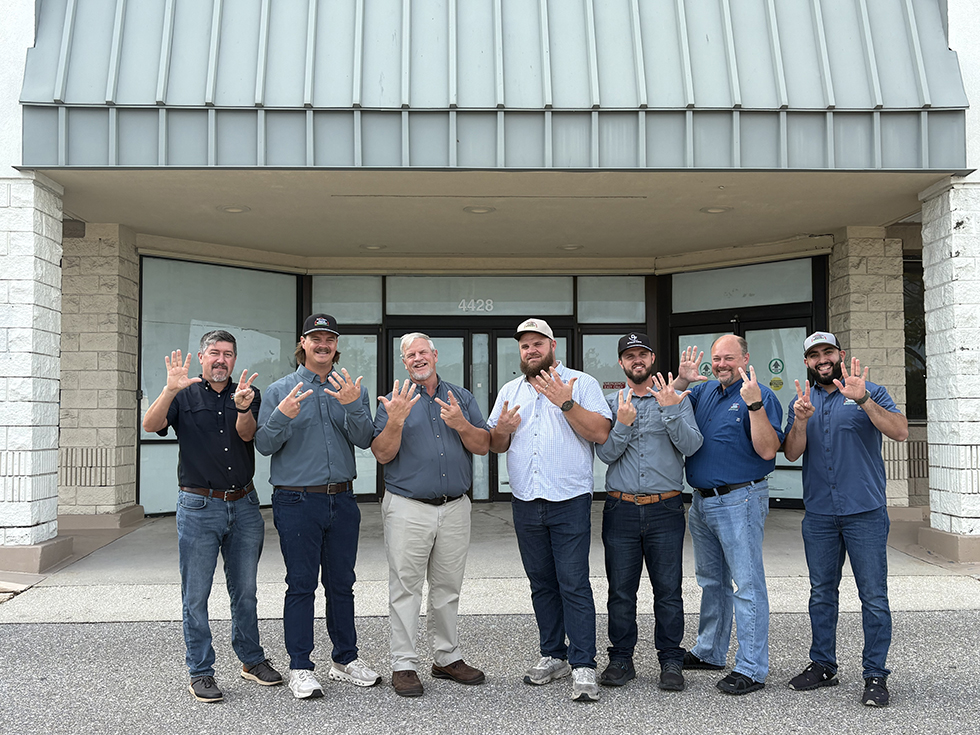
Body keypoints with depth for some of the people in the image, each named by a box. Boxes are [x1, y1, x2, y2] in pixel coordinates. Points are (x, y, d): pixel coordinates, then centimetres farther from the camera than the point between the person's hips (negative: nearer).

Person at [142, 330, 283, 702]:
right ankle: (200, 671, 13)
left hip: (244, 505, 3)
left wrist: (242, 407, -30)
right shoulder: (184, 396, 2)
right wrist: (170, 389, -30)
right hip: (199, 506, -2)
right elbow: (151, 425, -14)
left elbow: (247, 434, -9)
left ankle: (252, 659, 27)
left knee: (245, 590, 13)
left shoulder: (248, 394, 8)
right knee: (196, 594, 2)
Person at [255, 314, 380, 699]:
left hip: (342, 500, 3)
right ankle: (300, 668, 8)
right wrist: (282, 416, -21)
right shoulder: (280, 390, 3)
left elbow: (364, 439, -4)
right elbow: (264, 445, -3)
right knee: (301, 585, 0)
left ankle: (345, 659, 24)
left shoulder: (354, 390, 9)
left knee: (341, 584, 12)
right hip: (297, 501, -3)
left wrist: (352, 406, -21)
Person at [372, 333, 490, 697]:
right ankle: (404, 664, 7)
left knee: (447, 588, 11)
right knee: (406, 587, -1)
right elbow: (382, 454, -5)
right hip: (408, 508, -3)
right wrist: (395, 421, -21)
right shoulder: (395, 401, 4)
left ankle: (447, 657, 22)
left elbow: (483, 446, 4)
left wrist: (461, 425, -13)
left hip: (454, 508, 3)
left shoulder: (462, 398, 11)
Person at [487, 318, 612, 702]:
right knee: (541, 583, 12)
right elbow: (494, 446, 16)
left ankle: (583, 666, -4)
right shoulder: (509, 391, 15)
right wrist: (502, 430, -6)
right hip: (526, 503, 5)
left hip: (570, 501, -5)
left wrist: (565, 402, -19)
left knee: (574, 584, -8)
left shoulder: (581, 383, 1)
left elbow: (600, 432, -10)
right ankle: (554, 655, 23)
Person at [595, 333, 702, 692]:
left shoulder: (674, 399, 7)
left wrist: (669, 411, -18)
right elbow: (605, 453, -1)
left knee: (668, 589, 1)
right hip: (621, 510, 1)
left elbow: (691, 445, -7)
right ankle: (621, 659, 16)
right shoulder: (611, 403, 10)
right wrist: (623, 424, -16)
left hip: (665, 510, -1)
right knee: (620, 590, 5)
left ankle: (671, 662, 11)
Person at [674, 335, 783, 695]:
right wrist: (681, 380, -2)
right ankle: (710, 651, 33)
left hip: (739, 500, -8)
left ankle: (752, 668, 1)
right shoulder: (705, 392, 12)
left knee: (747, 584, -5)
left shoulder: (759, 396, -10)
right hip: (702, 501, 8)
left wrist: (754, 405, -28)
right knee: (711, 581, 19)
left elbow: (767, 450, -19)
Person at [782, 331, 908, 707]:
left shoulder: (870, 393, 1)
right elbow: (792, 453, 0)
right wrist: (801, 420, -18)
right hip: (818, 515, 4)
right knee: (821, 594, 13)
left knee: (874, 597, -1)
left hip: (865, 512, -4)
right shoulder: (802, 402, 11)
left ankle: (876, 675, 7)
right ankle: (823, 666, 24)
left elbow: (900, 431, -15)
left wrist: (862, 400, -27)